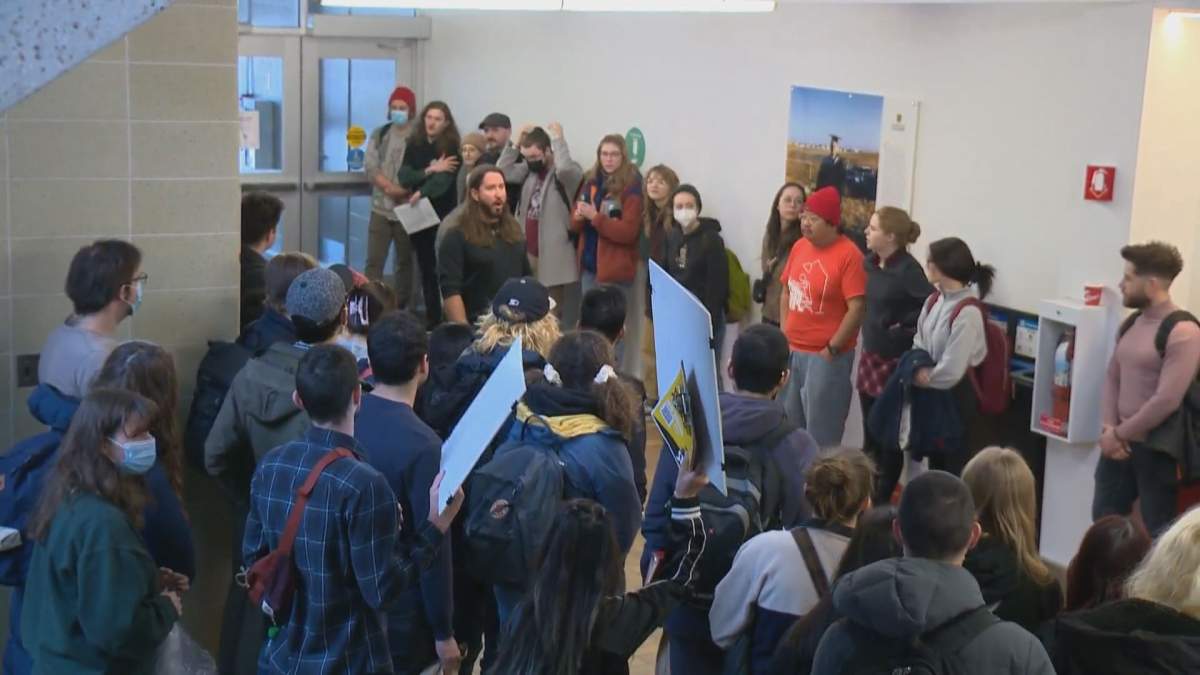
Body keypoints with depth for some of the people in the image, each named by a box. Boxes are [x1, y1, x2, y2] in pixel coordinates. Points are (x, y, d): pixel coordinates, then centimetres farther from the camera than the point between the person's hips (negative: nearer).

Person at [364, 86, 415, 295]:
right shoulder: (379, 134, 8)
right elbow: (370, 167, -1)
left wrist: (405, 191, -21)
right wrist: (390, 187, -15)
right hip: (381, 207, 2)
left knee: (405, 261, 7)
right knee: (374, 261, -1)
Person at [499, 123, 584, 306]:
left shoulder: (570, 173, -9)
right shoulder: (528, 170, 11)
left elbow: (564, 169, -32)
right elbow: (501, 172, 3)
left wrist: (558, 138, -19)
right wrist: (516, 143, -1)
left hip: (551, 254, -6)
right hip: (526, 251, 6)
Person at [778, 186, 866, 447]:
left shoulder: (849, 254, -14)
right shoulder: (799, 246, 6)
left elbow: (857, 308, -17)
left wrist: (832, 349, -14)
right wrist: (785, 333, 9)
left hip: (825, 355, -7)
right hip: (792, 351, 7)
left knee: (821, 430, 2)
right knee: (787, 425, 18)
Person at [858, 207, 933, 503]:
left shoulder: (908, 270, -19)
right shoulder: (872, 263, 5)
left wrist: (905, 326, -18)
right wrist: (871, 329, 10)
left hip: (895, 361, -8)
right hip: (870, 355, 8)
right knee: (870, 433, 18)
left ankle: (883, 499, 17)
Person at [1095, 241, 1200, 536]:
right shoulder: (1132, 323, 9)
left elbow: (1166, 401, -23)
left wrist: (1119, 434, -14)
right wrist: (1109, 428, -5)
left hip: (1157, 450, -8)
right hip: (1121, 444, 8)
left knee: (1157, 532, 6)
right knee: (1104, 520, 18)